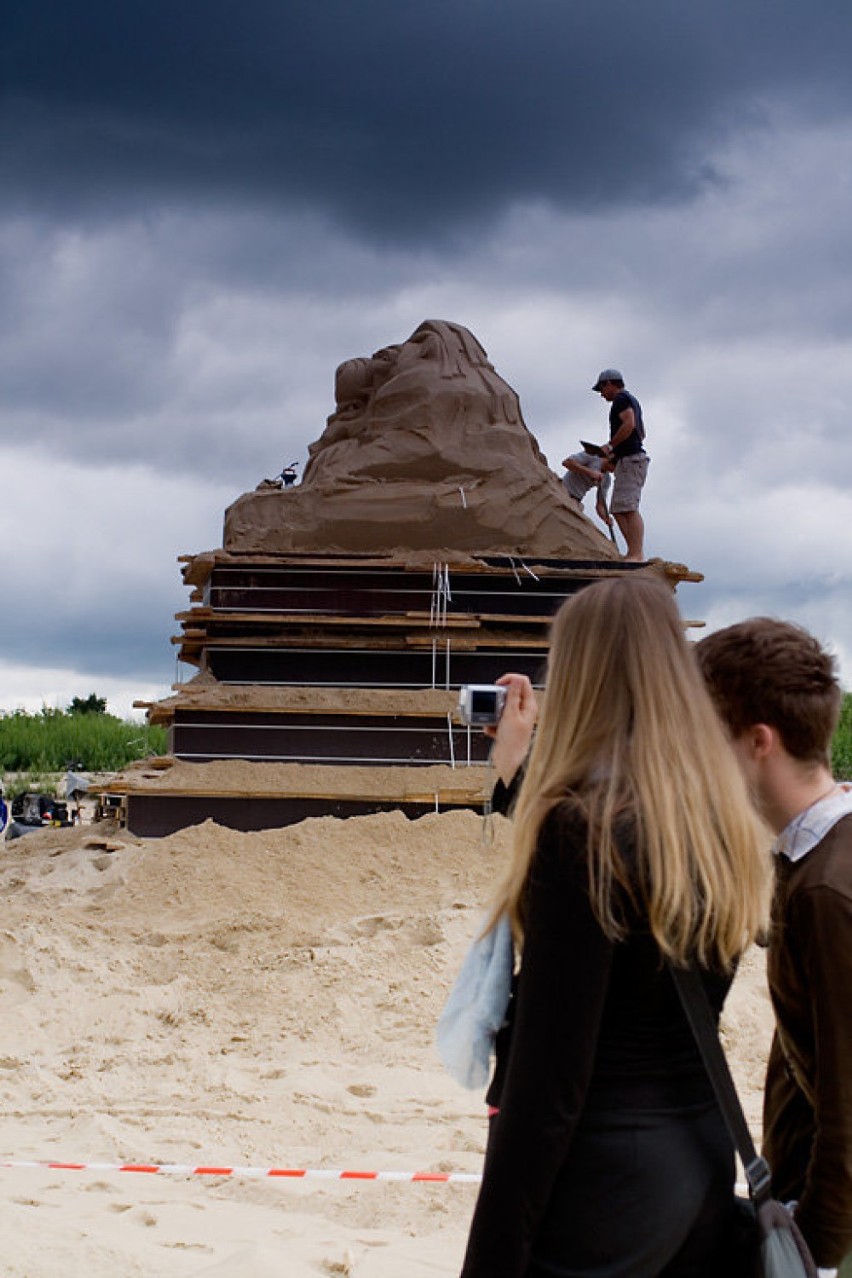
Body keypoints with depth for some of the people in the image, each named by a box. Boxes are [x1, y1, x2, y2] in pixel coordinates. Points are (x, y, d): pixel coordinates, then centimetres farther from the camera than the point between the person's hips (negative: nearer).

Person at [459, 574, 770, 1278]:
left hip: (600, 1178, -7)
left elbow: (547, 1085, -21)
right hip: (704, 1161, 8)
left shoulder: (583, 825, -19)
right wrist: (520, 773, 26)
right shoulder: (726, 820, 4)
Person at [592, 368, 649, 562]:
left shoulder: (621, 399, -5)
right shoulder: (632, 400, 26)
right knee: (618, 510, 8)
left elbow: (629, 424, -21)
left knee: (629, 508, -16)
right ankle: (634, 553, 2)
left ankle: (637, 554, -23)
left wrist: (610, 446, -13)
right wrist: (615, 451, 25)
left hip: (630, 459, -11)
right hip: (634, 457, 11)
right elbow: (641, 433, 31)